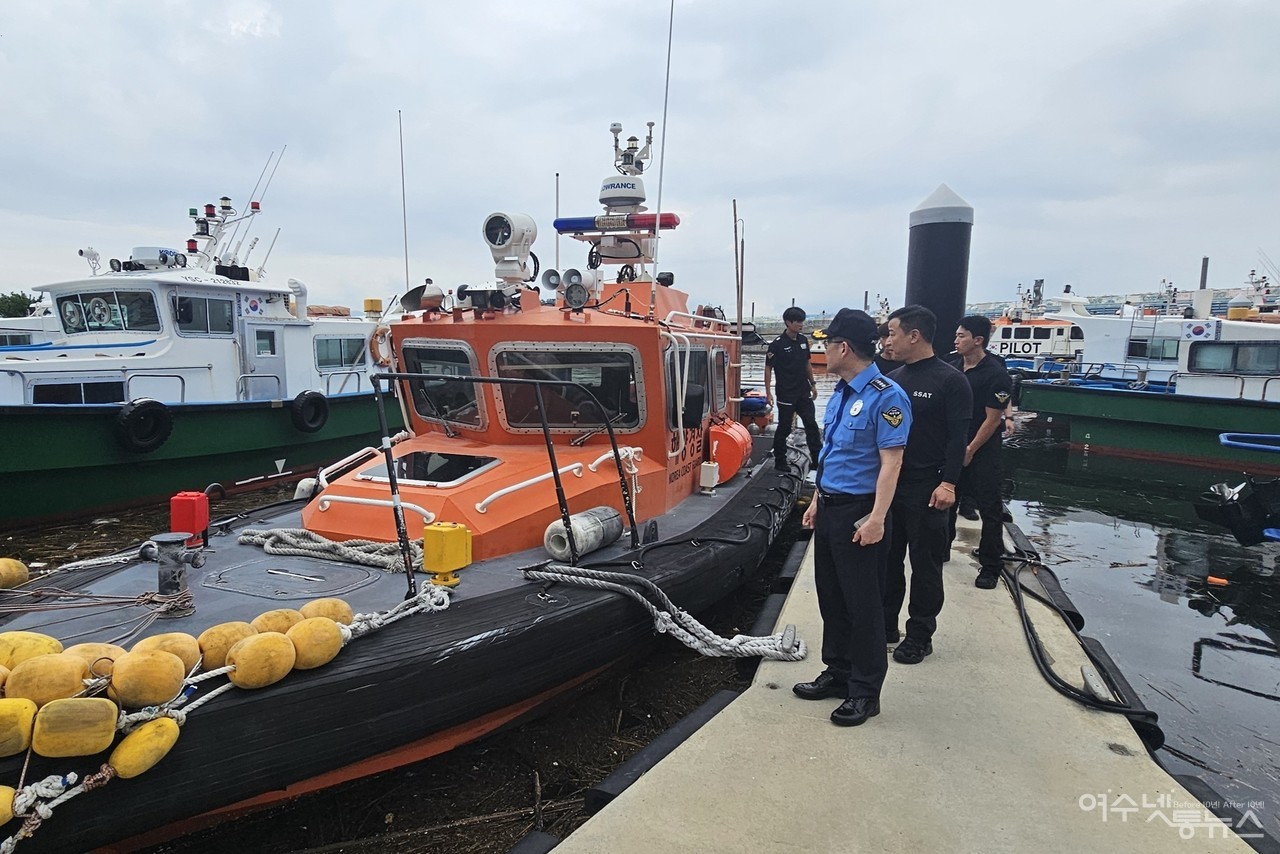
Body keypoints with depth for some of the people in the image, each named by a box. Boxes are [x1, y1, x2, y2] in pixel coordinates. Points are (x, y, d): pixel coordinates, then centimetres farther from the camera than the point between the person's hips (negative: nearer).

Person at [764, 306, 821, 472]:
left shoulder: (803, 340, 6)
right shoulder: (777, 344, -12)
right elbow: (768, 368, -10)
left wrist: (813, 384, 15)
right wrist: (768, 392, -13)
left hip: (804, 392, 6)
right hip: (786, 394, -6)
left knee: (811, 425, 7)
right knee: (784, 428, 3)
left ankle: (817, 458, 16)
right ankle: (780, 461, 15)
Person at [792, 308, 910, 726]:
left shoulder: (885, 397, -16)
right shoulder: (840, 393, 12)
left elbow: (891, 462, -19)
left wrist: (877, 518, -24)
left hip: (860, 512, -9)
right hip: (829, 510, 9)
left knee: (862, 604, 2)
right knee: (831, 596, 17)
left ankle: (865, 692, 16)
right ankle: (838, 673, 32)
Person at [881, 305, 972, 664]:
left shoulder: (949, 380, -9)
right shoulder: (893, 379, 11)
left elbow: (958, 437, -12)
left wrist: (948, 482, -19)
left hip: (927, 490, -6)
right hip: (889, 484, 6)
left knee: (925, 563, 5)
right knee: (888, 557, 13)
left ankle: (920, 635, 17)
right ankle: (886, 624, 27)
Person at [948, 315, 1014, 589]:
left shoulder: (995, 374, -16)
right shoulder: (953, 367, 3)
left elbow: (992, 419, -14)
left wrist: (970, 451, -12)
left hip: (982, 450, -6)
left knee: (989, 507, 1)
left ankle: (990, 565, 11)